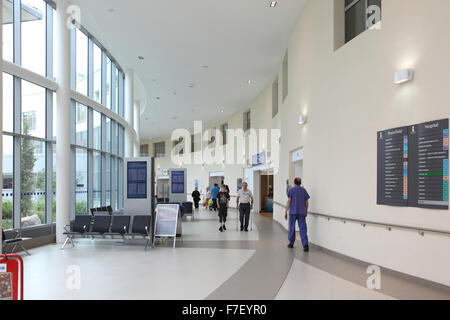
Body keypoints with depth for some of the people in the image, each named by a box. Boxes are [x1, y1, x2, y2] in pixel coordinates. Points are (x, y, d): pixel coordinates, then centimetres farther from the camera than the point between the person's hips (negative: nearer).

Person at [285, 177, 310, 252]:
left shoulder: (291, 190, 0)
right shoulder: (304, 190, 7)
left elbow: (289, 202, -5)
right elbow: (307, 203, 7)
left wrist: (286, 212, 0)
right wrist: (306, 212, 20)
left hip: (293, 212, -1)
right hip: (302, 212, 1)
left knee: (292, 228, 12)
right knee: (303, 229, -2)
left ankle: (291, 243, 20)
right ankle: (305, 244, -14)